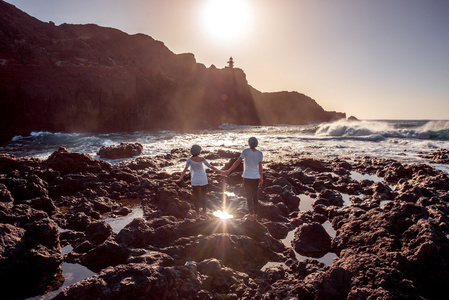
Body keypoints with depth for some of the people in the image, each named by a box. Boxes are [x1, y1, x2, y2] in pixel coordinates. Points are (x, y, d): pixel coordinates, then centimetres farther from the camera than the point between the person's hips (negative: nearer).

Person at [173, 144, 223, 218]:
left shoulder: (190, 159, -10)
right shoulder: (202, 159, -11)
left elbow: (185, 169, -15)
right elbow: (211, 167, -7)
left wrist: (180, 179, -14)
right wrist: (220, 171, 2)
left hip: (194, 181, 0)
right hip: (203, 180, 0)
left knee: (196, 197, 12)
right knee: (203, 196, 17)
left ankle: (198, 213, 15)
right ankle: (204, 211, 17)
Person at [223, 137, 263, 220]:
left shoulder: (246, 151, -11)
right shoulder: (260, 153, -4)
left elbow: (238, 161, -14)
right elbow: (260, 167, -6)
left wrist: (229, 171, -11)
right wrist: (261, 178, 5)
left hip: (247, 177, -3)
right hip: (256, 177, 3)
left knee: (249, 196, 8)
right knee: (255, 196, 15)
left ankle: (251, 215, 13)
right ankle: (255, 214, 21)